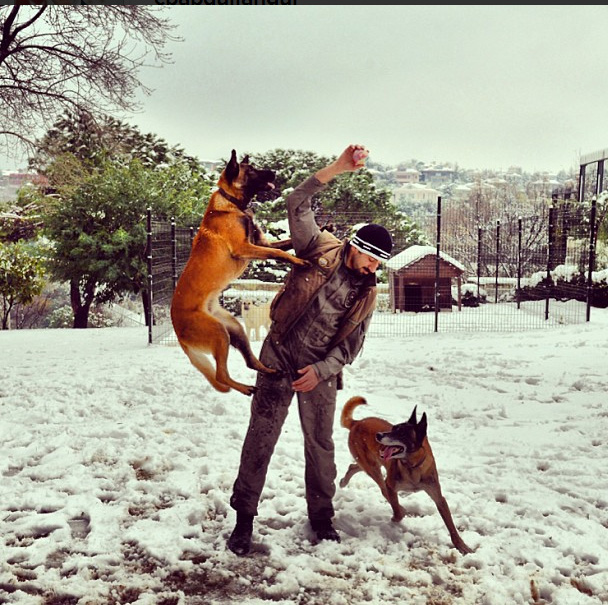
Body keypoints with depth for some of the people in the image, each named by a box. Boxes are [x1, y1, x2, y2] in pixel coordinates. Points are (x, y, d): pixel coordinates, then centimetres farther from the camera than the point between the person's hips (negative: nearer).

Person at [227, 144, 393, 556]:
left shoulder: (366, 294, 4)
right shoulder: (320, 249, -4)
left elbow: (350, 346, 3)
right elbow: (298, 206, -15)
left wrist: (321, 370, -13)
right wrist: (337, 169, -22)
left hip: (321, 372, 3)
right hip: (279, 358, -3)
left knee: (320, 444, 10)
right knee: (261, 437, -1)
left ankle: (322, 516, 27)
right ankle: (244, 516, 10)